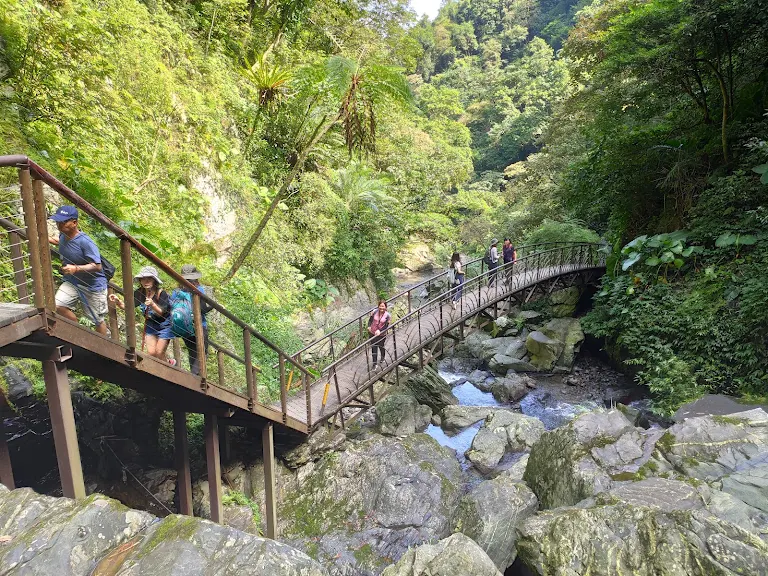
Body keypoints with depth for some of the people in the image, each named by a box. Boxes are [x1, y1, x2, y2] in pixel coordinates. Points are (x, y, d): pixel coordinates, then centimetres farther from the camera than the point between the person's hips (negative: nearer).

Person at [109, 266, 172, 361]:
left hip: (164, 324, -5)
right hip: (150, 324, 5)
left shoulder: (161, 293, -23)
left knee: (159, 353, -4)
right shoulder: (139, 293, -10)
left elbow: (161, 313, -27)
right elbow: (126, 307, -8)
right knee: (151, 353, -1)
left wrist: (153, 305, -46)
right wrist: (118, 301, -29)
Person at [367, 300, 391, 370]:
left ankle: (382, 357, 52)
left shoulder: (388, 315, -13)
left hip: (381, 334, -1)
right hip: (373, 333, 1)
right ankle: (375, 363, 17)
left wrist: (379, 331, -30)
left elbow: (386, 326, -15)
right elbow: (370, 320, 0)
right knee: (374, 348, 5)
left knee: (381, 346, 19)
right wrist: (369, 326, -20)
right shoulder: (375, 312, -8)